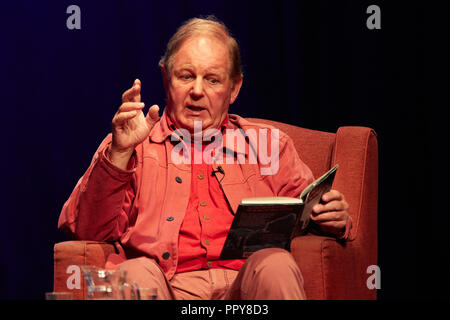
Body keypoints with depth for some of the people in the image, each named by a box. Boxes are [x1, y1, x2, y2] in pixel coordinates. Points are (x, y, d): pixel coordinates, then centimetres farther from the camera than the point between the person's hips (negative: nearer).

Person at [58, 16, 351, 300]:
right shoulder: (135, 146, 19)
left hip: (244, 281, 1)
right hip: (171, 286, -1)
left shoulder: (268, 144, 26)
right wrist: (119, 154, -8)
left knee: (275, 265, -33)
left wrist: (332, 218, -1)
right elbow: (88, 230, 6)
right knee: (136, 272, -35)